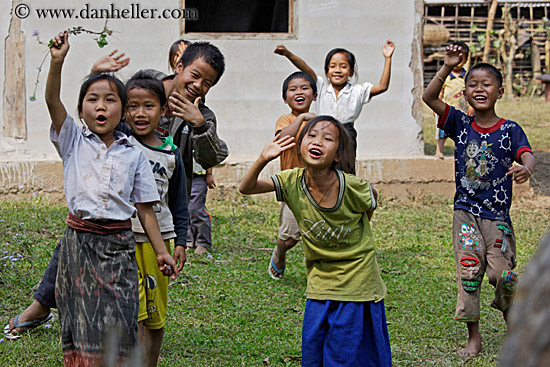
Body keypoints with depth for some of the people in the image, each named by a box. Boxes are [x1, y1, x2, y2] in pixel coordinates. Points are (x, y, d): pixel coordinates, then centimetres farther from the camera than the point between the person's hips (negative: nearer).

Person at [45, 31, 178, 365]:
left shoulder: (133, 154, 5)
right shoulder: (73, 141, 4)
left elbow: (145, 207, 8)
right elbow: (53, 101, -11)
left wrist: (161, 251, 5)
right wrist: (57, 61, -25)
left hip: (119, 245, 0)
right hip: (79, 241, 0)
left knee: (117, 325, -4)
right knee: (79, 322, 4)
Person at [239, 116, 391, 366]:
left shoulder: (352, 187, -20)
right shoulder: (293, 182, -12)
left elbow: (372, 199, 2)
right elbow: (246, 188, -15)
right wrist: (263, 160, -30)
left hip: (357, 285, -3)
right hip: (320, 285, 3)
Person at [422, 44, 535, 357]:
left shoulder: (510, 130, -4)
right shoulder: (460, 124, 2)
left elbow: (528, 156, -19)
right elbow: (429, 97, -6)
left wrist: (525, 169, -43)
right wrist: (448, 68, -17)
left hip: (498, 215, -1)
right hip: (465, 211, 2)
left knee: (503, 274, 0)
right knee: (468, 272, -2)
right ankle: (474, 336, 10)